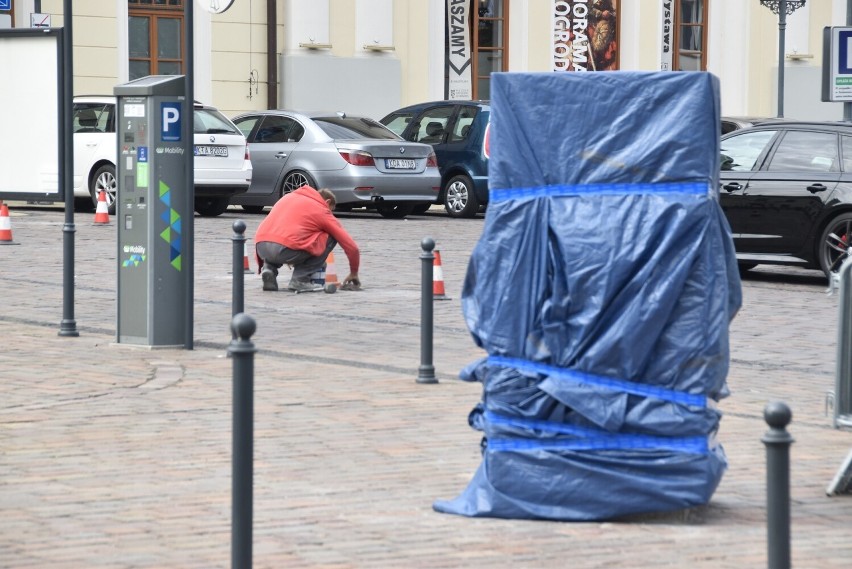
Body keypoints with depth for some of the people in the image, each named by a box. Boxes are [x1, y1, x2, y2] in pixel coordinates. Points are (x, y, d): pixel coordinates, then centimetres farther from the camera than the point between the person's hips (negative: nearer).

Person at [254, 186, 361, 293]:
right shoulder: (323, 211, 14)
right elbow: (351, 246, 15)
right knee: (330, 238, 13)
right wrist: (354, 274, 30)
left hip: (260, 247, 6)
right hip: (285, 250, -6)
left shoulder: (288, 196, 28)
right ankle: (300, 280, 4)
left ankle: (269, 268, 11)